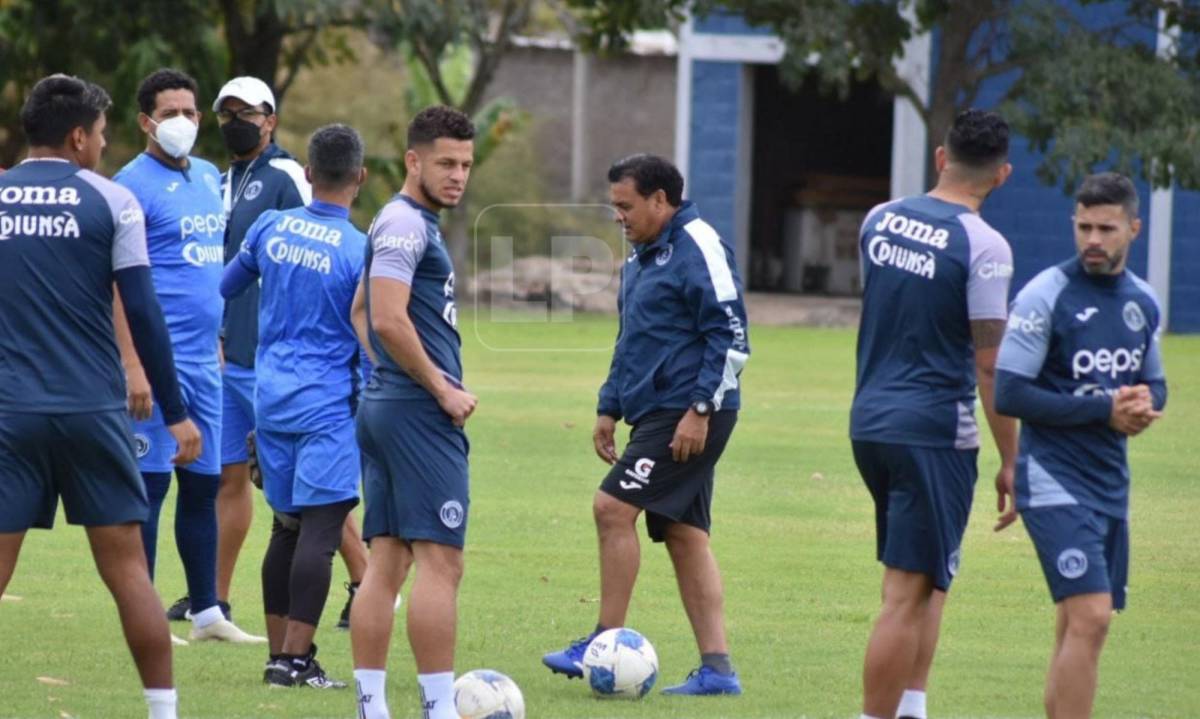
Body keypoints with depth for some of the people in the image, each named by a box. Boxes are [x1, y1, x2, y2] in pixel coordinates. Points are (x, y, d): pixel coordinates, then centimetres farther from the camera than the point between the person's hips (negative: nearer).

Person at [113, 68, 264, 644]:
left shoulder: (209, 178, 15)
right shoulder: (134, 185, -9)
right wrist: (132, 366, -20)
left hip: (204, 360, 8)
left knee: (204, 484, 12)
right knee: (150, 483, -4)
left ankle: (206, 613, 19)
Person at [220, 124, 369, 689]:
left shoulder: (271, 227, 3)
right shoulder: (361, 251, -12)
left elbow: (225, 287, 18)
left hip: (271, 402, 6)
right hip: (328, 408, -6)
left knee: (287, 526, 14)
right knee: (320, 530, -6)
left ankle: (280, 654, 16)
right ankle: (296, 659, -10)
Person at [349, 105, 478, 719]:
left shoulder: (407, 223, 19)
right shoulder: (406, 224, -13)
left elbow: (362, 312, 28)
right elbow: (389, 319, -22)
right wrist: (443, 390, -15)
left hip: (384, 407, 10)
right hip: (420, 411, -10)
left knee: (386, 560, 8)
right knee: (440, 560, -11)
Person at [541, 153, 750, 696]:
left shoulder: (698, 248, -12)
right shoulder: (640, 258, 18)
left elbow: (730, 336, -17)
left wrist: (700, 409, -20)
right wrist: (609, 408, 21)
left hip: (690, 416, -10)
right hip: (655, 414, 10)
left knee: (613, 507, -13)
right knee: (684, 534, 7)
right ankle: (717, 668, 7)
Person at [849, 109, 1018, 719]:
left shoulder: (880, 220, 5)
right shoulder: (983, 246, -14)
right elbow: (990, 367, -14)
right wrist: (1010, 462, -8)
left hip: (868, 421, 7)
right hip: (935, 431, -7)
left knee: (927, 577, 19)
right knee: (909, 592, -4)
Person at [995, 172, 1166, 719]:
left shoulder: (1144, 303, 10)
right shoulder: (1046, 295, -10)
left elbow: (1154, 382, 23)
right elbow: (1008, 393, -14)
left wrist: (1146, 404, -3)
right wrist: (1103, 409, -17)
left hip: (1110, 484, 7)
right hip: (1055, 482, -7)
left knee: (1079, 624, 12)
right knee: (1090, 617, -18)